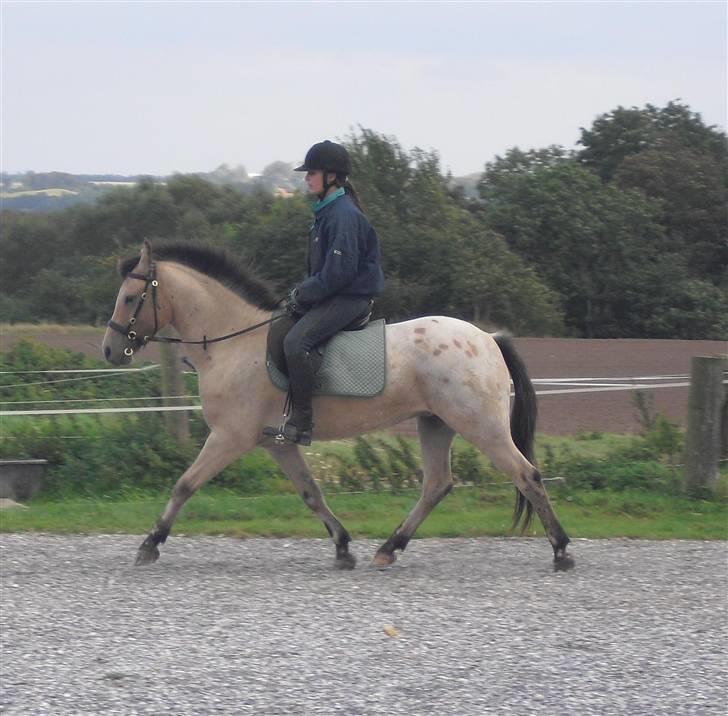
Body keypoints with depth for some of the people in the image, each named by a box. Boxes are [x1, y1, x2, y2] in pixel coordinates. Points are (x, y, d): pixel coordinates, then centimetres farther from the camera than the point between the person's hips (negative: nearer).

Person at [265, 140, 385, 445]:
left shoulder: (344, 215, -18)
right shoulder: (327, 212, 14)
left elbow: (338, 272, -22)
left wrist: (302, 294, -13)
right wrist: (301, 291, 6)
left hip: (349, 299, -11)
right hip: (329, 296, 11)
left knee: (296, 340, -26)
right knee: (277, 332, 10)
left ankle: (302, 423, -25)